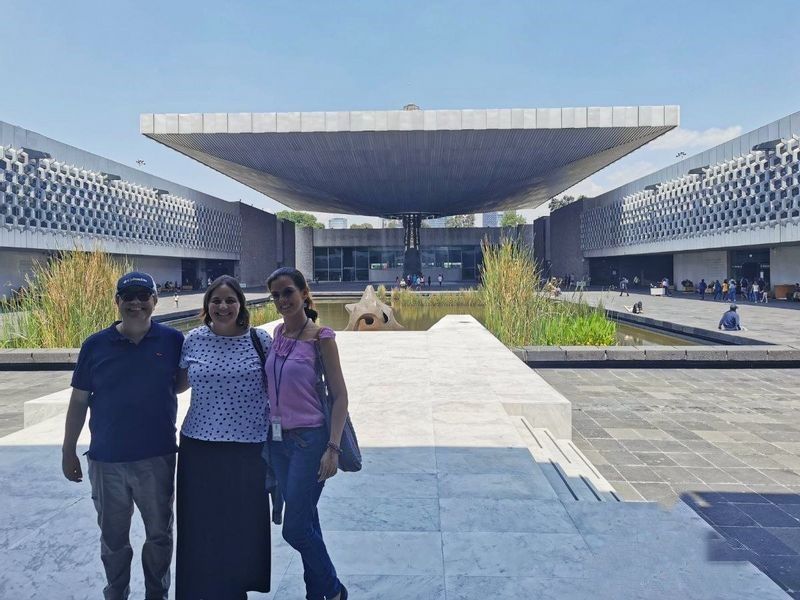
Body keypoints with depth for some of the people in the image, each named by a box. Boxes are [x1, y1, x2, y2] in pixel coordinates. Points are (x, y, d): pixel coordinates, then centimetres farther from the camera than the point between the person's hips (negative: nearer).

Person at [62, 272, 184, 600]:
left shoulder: (173, 340, -6)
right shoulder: (95, 345, -3)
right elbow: (79, 401, 3)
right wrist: (68, 451, 4)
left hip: (157, 458, 0)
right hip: (106, 460, 1)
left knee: (159, 534, 15)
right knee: (113, 538, 17)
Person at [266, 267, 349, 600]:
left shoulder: (320, 336, -12)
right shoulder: (278, 332, 5)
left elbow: (340, 396, -11)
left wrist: (333, 448, -17)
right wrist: (269, 434, 13)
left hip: (309, 439, -6)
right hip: (277, 439, 6)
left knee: (295, 529, -2)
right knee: (306, 522, 16)